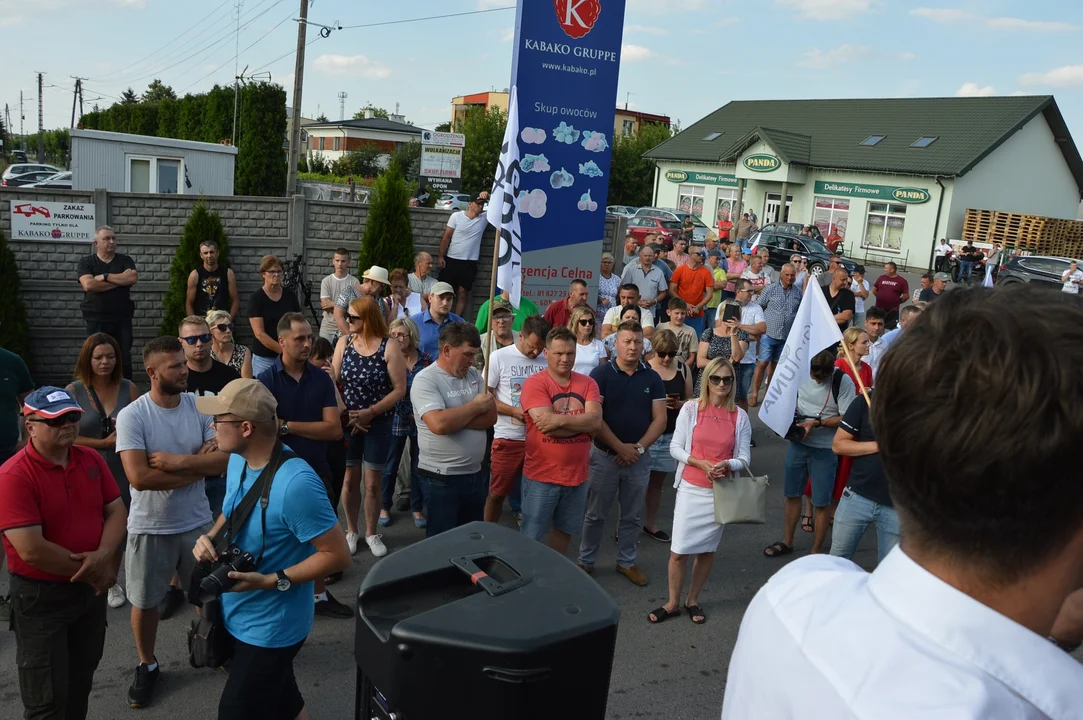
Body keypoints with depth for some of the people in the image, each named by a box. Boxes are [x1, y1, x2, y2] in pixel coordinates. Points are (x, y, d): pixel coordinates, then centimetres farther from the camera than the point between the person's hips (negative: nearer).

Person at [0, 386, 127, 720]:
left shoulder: (91, 460, -1)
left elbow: (116, 511, 1)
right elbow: (32, 550, -26)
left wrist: (104, 556, -19)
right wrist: (89, 570, -17)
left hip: (91, 590, 6)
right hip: (40, 597, -6)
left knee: (81, 683, 22)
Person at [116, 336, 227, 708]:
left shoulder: (200, 407, -7)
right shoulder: (131, 416, -18)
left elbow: (224, 461, -13)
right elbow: (139, 477, -27)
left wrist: (177, 461, -25)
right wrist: (199, 465, -19)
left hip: (197, 521, 3)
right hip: (150, 526, -2)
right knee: (144, 601, 15)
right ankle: (147, 665, 38)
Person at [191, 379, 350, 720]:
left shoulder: (296, 484, -33)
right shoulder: (238, 461, -5)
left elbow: (338, 555, -27)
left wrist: (272, 581, -28)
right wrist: (209, 537, -6)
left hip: (270, 628, -8)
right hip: (236, 615, 8)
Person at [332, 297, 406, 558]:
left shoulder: (389, 346, -10)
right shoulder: (344, 342, -1)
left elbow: (400, 389, -11)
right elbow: (333, 382, -2)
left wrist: (370, 413, -16)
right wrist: (346, 415, -12)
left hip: (378, 423, -2)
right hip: (347, 421, 2)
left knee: (373, 483, 6)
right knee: (349, 479, 10)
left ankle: (371, 533, 25)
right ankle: (351, 531, 29)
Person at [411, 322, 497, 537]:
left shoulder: (474, 375, 7)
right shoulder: (426, 380, -13)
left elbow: (491, 417, -3)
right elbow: (439, 424, -28)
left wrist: (454, 419, -16)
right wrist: (475, 406, -14)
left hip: (475, 475, 7)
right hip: (441, 479, -6)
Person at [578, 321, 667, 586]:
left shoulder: (652, 378, 2)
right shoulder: (601, 374, -8)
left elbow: (660, 419, -1)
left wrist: (638, 448, -13)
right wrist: (620, 447, -16)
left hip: (639, 458, 3)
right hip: (605, 455, -3)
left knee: (633, 516, 14)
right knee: (596, 514, 8)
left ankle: (626, 562, 30)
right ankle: (585, 561, 23)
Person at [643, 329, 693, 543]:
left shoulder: (683, 369, 2)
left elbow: (690, 401, 8)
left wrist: (679, 404, -14)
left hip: (671, 434, 4)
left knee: (657, 481, 17)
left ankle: (650, 524, 31)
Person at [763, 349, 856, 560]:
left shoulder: (842, 382, -16)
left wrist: (816, 423, -23)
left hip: (824, 449, -4)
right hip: (797, 442, 4)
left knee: (821, 502, 4)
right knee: (792, 494, 16)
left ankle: (816, 551, 19)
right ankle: (787, 542, 32)